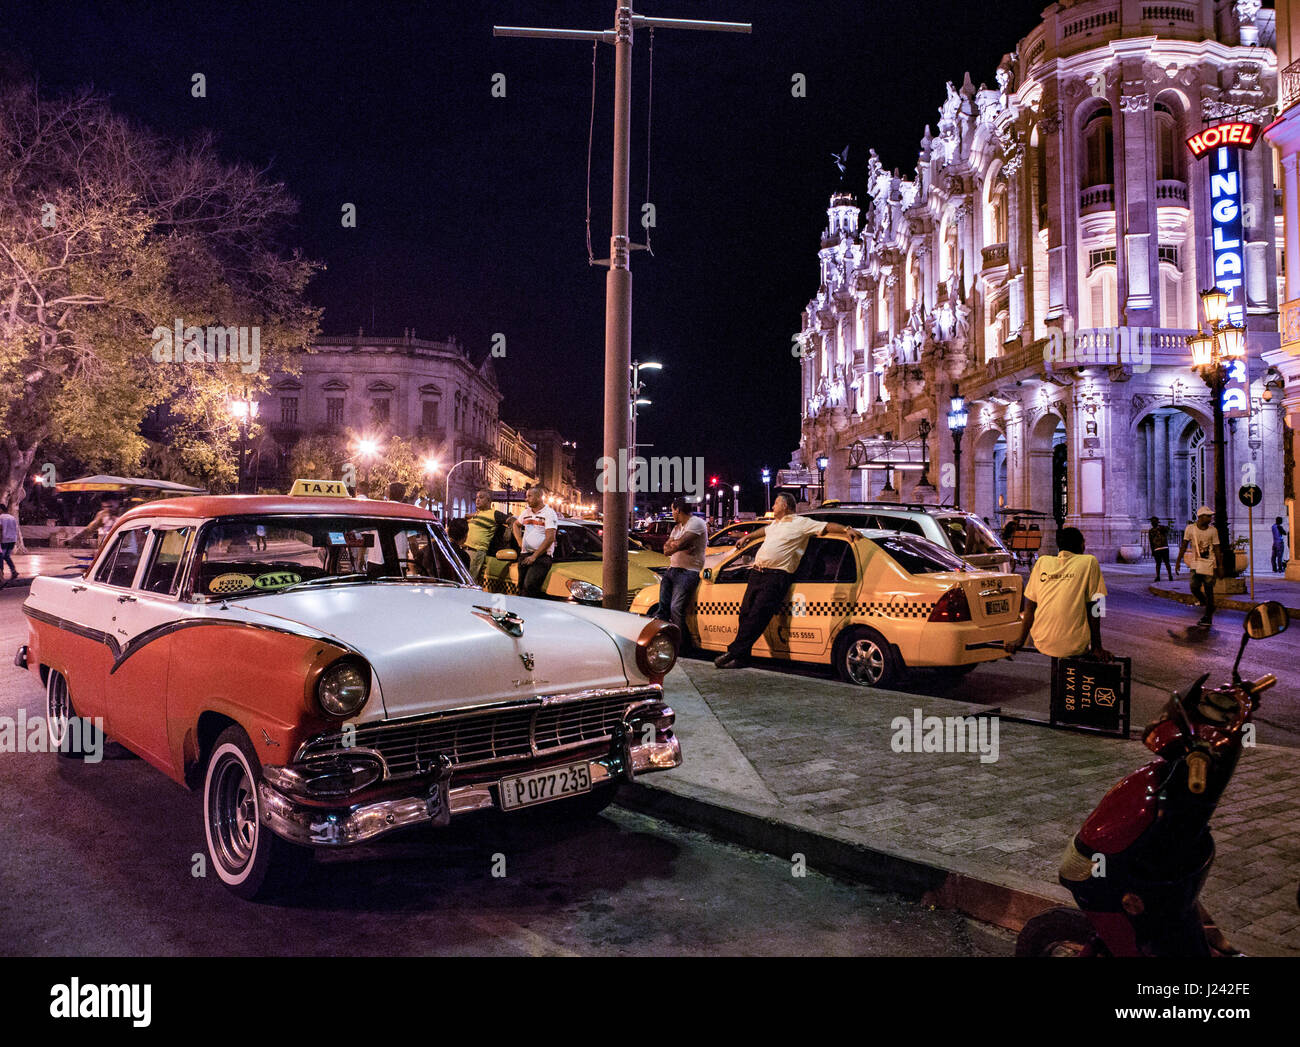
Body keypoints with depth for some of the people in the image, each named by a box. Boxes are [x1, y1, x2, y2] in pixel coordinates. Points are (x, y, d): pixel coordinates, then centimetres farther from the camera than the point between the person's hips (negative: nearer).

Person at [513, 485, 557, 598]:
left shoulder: (549, 513, -5)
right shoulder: (526, 512, 16)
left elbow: (550, 538, -13)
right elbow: (516, 524, 36)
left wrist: (534, 556, -15)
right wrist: (520, 542, 18)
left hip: (542, 556, -7)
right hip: (524, 555, 7)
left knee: (530, 585, -24)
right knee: (521, 586, 2)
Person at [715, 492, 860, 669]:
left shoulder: (802, 523, 3)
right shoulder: (775, 523, 26)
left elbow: (828, 527, -1)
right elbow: (764, 530, 47)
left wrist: (846, 529, -16)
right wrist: (747, 537, 57)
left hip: (776, 576, -8)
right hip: (757, 573, 8)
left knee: (757, 616, -13)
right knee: (745, 613, 4)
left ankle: (734, 652, -10)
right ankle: (741, 656, 11)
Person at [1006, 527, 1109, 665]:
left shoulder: (1042, 562, 9)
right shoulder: (1090, 562, 1)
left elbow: (1029, 607, 8)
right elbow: (1093, 610, 0)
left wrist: (1021, 641, 12)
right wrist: (1097, 647, 3)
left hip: (1042, 643, 3)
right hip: (1074, 645, -3)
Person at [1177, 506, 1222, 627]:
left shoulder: (1213, 530, -1)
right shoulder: (1190, 528, 0)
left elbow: (1217, 549, 2)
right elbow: (1184, 546, 6)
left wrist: (1220, 566, 0)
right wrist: (1178, 561, 3)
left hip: (1209, 564, -1)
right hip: (1195, 564, 1)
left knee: (1208, 590, -1)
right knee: (1194, 587, -10)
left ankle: (1208, 617, 6)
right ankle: (1204, 602, 22)